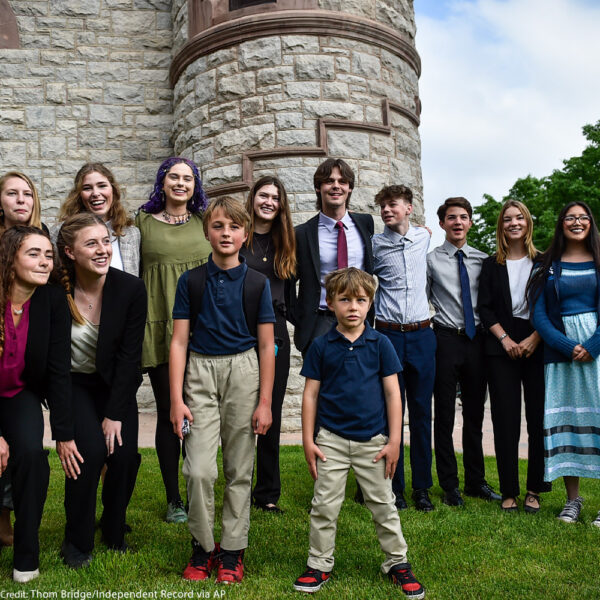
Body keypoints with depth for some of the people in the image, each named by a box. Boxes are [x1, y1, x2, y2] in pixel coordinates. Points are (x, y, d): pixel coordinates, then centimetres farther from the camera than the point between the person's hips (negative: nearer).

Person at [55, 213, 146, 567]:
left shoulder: (131, 289, -18)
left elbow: (129, 356, -13)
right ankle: (77, 542, 4)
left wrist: (115, 414, -15)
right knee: (91, 451, -20)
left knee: (125, 455, -12)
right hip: (73, 384, -1)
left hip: (117, 384, 1)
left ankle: (114, 531, 18)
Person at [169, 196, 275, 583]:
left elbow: (266, 346, 2)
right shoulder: (191, 281, 3)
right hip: (200, 373, 0)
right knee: (199, 470, -7)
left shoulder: (257, 283, 2)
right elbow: (179, 341, 2)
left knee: (239, 469, 7)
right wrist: (176, 399, -4)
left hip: (243, 372, 0)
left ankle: (232, 549, 23)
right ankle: (203, 547, 16)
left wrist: (265, 402, -1)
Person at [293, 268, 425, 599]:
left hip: (373, 440, 0)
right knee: (324, 506, 7)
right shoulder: (321, 346, -2)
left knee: (383, 504, 11)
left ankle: (397, 562, 28)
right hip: (331, 439, 0)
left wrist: (394, 441, -2)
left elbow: (392, 393, 0)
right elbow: (311, 394, 2)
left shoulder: (380, 344, -1)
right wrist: (308, 440, -1)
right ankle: (319, 564, 23)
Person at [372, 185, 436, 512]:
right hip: (388, 335, -2)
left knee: (422, 412, 7)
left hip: (421, 335, 2)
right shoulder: (375, 244, -1)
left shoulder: (424, 237, 7)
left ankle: (422, 487, 18)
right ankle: (394, 487, 14)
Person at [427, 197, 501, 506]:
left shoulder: (483, 259, 9)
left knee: (475, 413, 12)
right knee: (444, 414, 3)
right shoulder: (431, 260, 0)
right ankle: (449, 485, 14)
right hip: (446, 339, -3)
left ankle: (475, 481, 25)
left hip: (476, 339, 3)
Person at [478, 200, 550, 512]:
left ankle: (534, 490, 12)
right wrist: (506, 339, -9)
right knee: (505, 420, 0)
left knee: (539, 417, 0)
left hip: (537, 347, 0)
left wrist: (534, 339, -10)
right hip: (501, 349, 0)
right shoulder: (491, 264, 8)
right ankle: (509, 491, 9)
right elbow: (484, 308, 3)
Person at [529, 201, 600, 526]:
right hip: (559, 351, 1)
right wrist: (569, 347, -10)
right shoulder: (547, 266, 8)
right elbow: (539, 315, 1)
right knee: (565, 420, 3)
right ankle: (573, 499, 14)